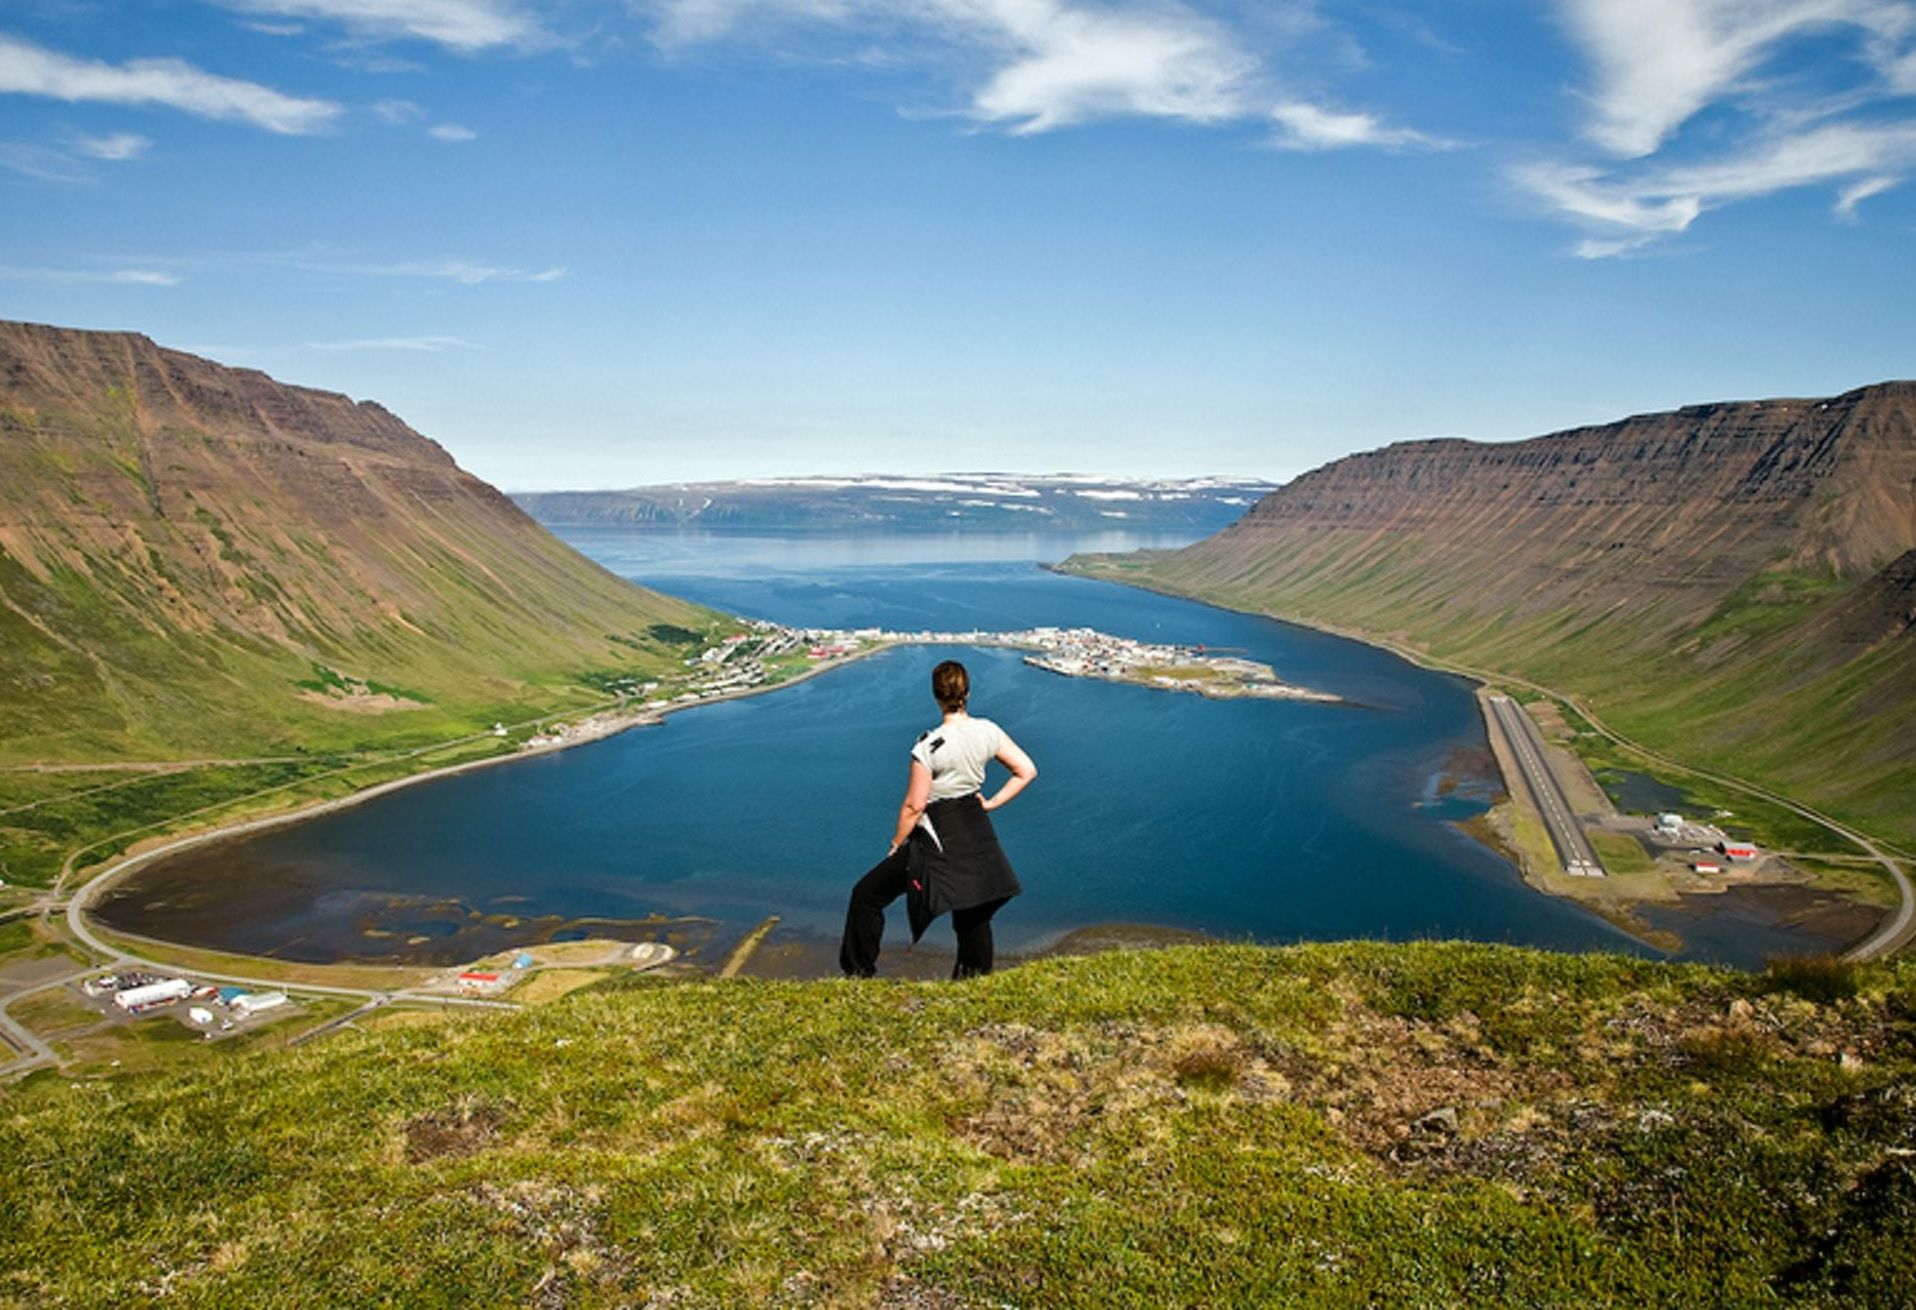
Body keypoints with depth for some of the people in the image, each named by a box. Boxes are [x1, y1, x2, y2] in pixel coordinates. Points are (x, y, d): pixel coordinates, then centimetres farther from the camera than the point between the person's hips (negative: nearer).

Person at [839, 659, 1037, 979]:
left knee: (866, 895, 7)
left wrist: (896, 845, -1)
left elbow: (914, 806, -16)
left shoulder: (929, 746, -21)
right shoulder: (988, 731, -5)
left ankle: (860, 972, 13)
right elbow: (1027, 771, 1)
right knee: (973, 913, 20)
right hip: (978, 838, 6)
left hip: (937, 842, -6)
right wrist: (991, 803, 7)